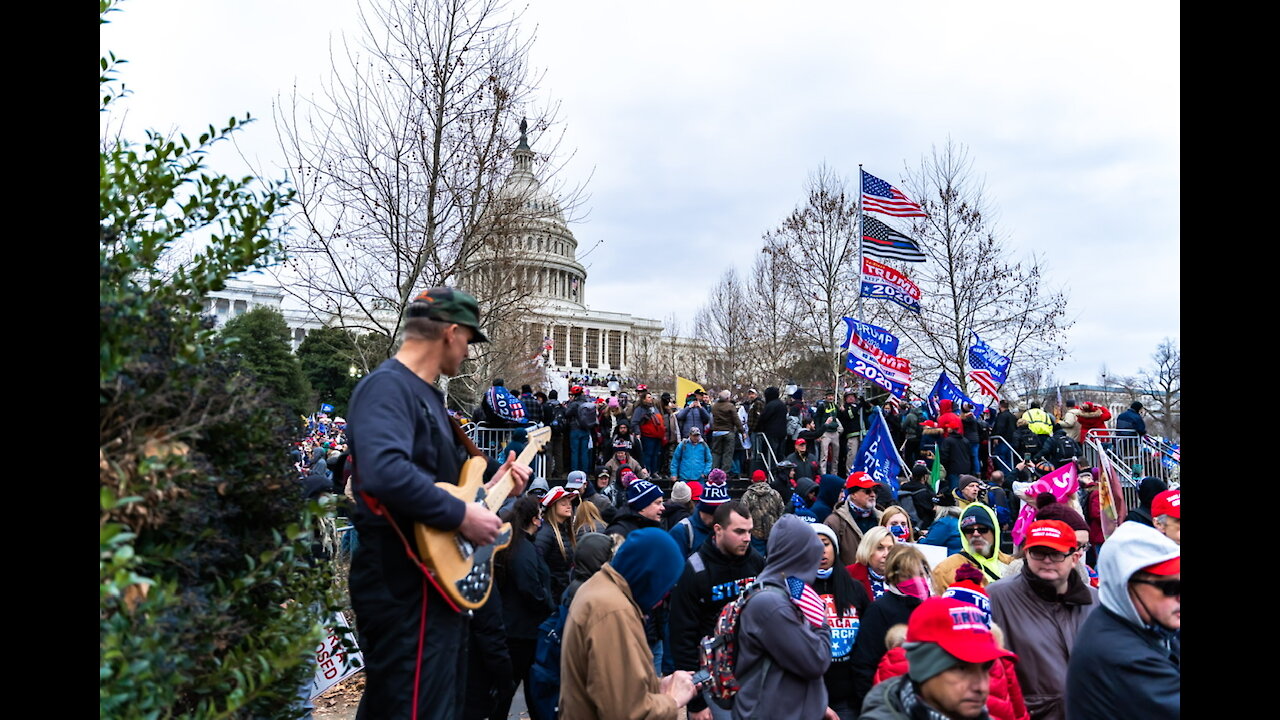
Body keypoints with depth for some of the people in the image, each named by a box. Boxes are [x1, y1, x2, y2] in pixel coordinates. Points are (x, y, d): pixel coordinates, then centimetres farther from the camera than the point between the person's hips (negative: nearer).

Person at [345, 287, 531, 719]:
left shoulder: (427, 392, 14)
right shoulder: (387, 386, -18)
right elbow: (384, 474, -36)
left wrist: (488, 484, 12)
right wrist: (462, 515, -27)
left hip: (436, 581, 11)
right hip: (404, 587, -10)